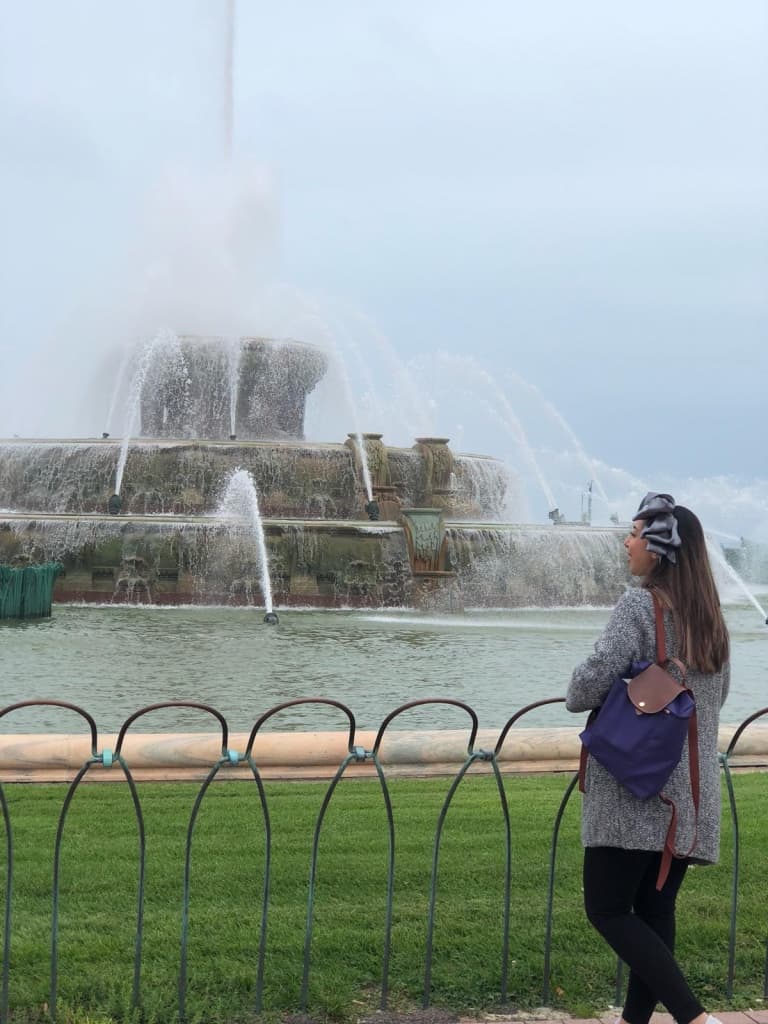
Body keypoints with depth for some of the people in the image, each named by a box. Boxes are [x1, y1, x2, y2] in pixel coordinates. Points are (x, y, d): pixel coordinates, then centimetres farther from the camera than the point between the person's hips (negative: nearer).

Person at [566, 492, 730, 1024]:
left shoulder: (640, 605, -12)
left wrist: (576, 697, 2)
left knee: (608, 909, -2)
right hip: (692, 794, 7)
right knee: (655, 909, 12)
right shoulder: (711, 615, 10)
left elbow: (590, 684, -19)